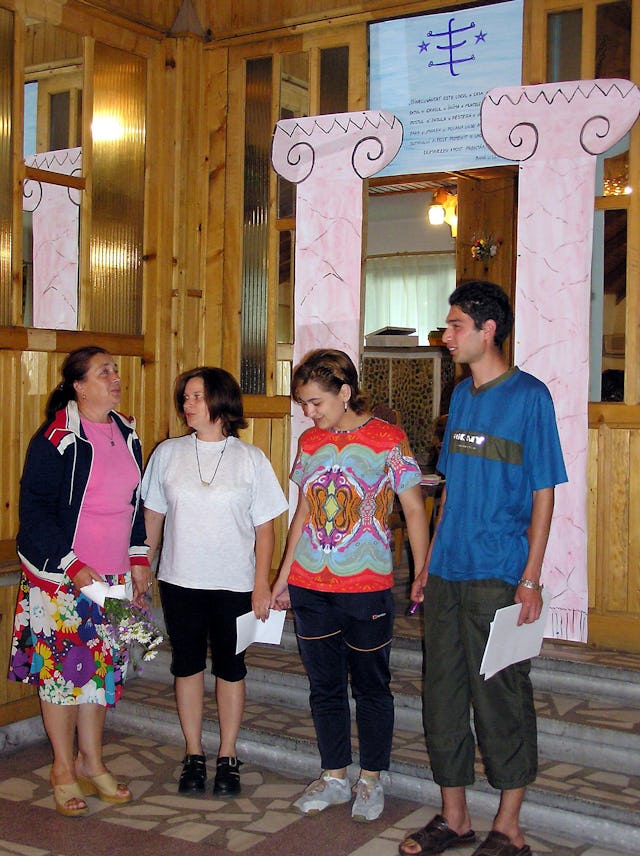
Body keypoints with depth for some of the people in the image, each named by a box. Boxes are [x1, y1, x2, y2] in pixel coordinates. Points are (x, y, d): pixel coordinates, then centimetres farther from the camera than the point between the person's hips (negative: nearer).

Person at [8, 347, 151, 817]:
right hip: (61, 576, -6)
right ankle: (64, 768, 17)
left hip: (113, 575, 6)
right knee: (62, 668, 2)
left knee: (103, 667, 11)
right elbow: (34, 510, -13)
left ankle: (91, 760, 26)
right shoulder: (56, 439, -13)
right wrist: (72, 565, -17)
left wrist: (139, 557, 11)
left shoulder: (127, 434, 7)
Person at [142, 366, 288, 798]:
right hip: (180, 581, 2)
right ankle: (194, 754, 23)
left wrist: (262, 583, -7)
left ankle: (228, 756, 21)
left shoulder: (250, 459, -3)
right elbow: (153, 516, 8)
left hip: (234, 583, -2)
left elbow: (265, 527, -2)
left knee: (230, 667, 8)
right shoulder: (168, 454, 2)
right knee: (187, 665, 10)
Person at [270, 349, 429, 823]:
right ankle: (334, 777, 28)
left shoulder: (387, 439, -7)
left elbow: (414, 510, -5)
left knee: (371, 687, 8)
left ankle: (371, 781, 24)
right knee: (325, 686, 13)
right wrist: (283, 575, 16)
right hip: (310, 587, 5)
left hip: (367, 587, -4)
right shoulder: (310, 441, 7)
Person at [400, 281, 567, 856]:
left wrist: (531, 580, -14)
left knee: (501, 700, 3)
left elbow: (543, 494, -9)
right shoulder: (462, 396, 12)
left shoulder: (529, 395, -8)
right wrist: (428, 565, 16)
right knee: (443, 696, 12)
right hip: (448, 576, 7)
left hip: (498, 579, -7)